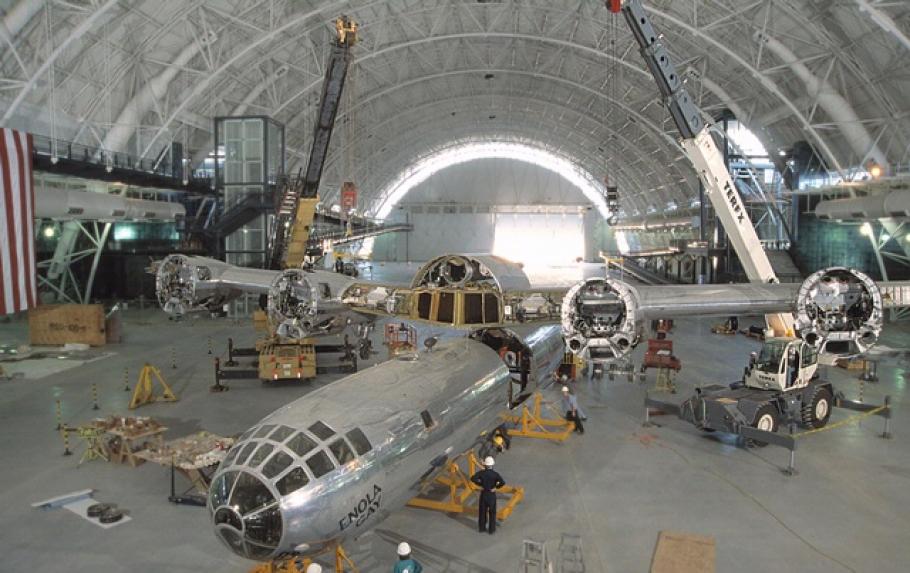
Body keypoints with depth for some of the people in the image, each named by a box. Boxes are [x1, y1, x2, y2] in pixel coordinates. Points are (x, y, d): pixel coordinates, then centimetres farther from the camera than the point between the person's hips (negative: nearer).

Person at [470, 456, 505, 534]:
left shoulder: (481, 472, -13)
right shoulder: (495, 474, -19)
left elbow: (473, 478, -21)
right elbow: (503, 482, -31)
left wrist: (480, 484, -7)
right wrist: (496, 487, -14)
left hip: (483, 494, 2)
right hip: (492, 495, -2)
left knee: (482, 511, 17)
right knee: (492, 512, 13)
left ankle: (482, 528, 29)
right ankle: (492, 529, 21)